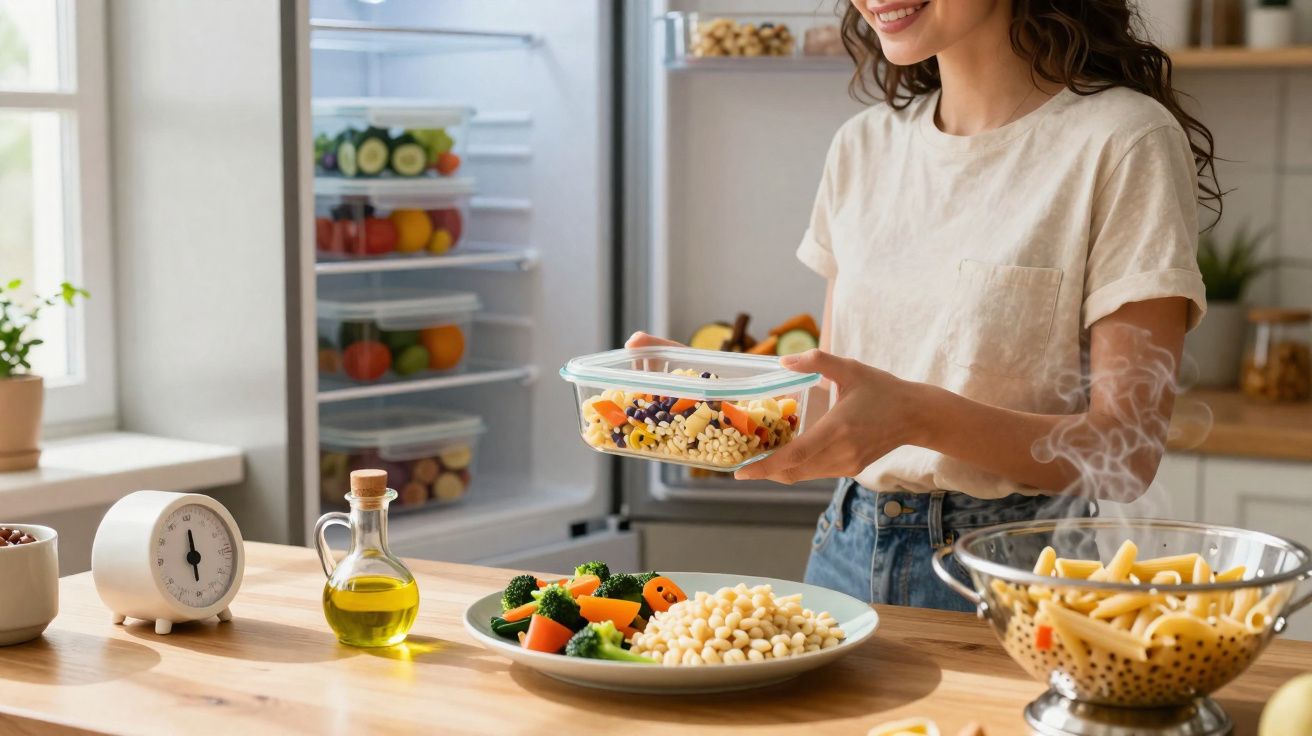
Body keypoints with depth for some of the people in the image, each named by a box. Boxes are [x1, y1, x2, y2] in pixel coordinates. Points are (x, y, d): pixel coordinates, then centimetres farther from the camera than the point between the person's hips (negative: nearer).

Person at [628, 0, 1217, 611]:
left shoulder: (1123, 140, -12)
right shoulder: (862, 145, 7)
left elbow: (1127, 451, -16)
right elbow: (833, 400, 9)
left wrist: (919, 416, -30)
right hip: (846, 554, 5)